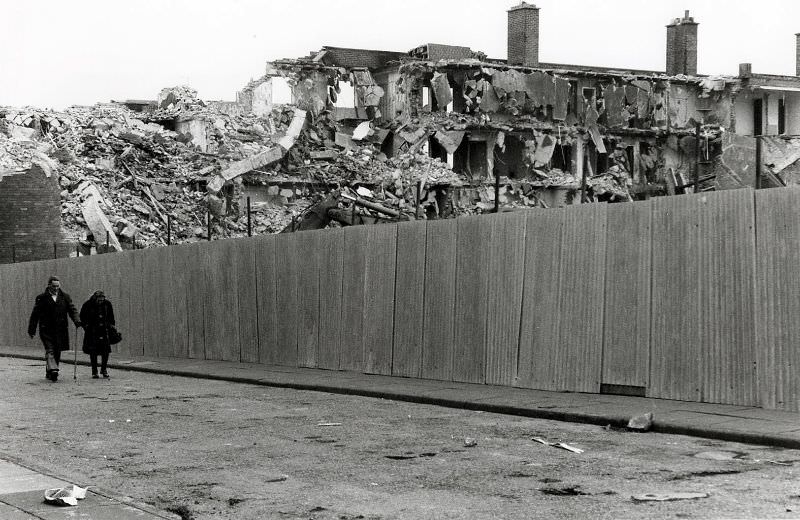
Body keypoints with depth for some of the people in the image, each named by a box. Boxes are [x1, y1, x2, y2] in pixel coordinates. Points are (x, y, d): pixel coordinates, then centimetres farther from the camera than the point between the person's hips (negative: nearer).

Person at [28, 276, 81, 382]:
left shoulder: (65, 297, 10)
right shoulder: (42, 298, 2)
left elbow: (72, 309, 4)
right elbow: (35, 314, 4)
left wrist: (77, 320, -15)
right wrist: (31, 329, 3)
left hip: (60, 330, 4)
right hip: (46, 329, -3)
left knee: (57, 352, 6)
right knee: (50, 349, -16)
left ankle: (49, 373, 16)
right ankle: (52, 369, -28)